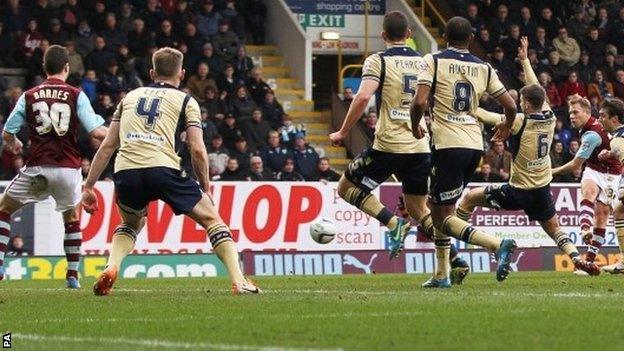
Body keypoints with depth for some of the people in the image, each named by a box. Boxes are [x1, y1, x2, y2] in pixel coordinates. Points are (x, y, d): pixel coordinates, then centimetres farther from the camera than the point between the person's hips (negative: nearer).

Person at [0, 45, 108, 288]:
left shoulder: (29, 96, 4)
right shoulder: (76, 96, -1)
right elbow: (96, 132, -8)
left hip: (37, 168, 0)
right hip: (68, 168, 0)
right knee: (72, 220, 22)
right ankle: (73, 275, 17)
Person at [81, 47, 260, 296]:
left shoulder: (130, 96, 25)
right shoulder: (186, 101, 15)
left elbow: (107, 146, 22)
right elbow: (197, 150, 5)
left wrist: (88, 187, 25)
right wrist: (206, 188, 16)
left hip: (126, 172, 3)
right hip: (162, 169, -3)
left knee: (131, 224, 32)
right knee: (212, 218, 13)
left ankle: (111, 268, 7)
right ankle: (238, 281, 2)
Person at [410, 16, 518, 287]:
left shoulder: (433, 62, -3)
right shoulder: (483, 68, 9)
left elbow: (419, 102, -14)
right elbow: (510, 106, 11)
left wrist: (415, 127, 6)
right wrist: (506, 127, 33)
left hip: (448, 144, -6)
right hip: (475, 145, 6)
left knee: (444, 218, -3)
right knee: (439, 206, 20)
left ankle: (498, 245, -24)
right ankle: (441, 275, 20)